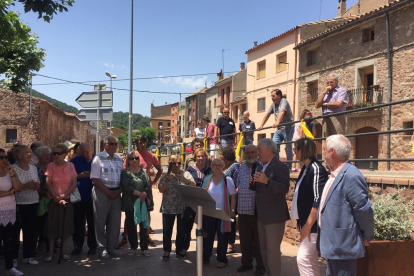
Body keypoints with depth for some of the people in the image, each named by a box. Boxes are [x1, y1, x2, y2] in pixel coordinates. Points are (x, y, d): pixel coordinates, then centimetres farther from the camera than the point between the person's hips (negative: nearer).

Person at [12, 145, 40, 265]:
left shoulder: (33, 168, 10)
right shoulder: (13, 168, -9)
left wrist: (37, 185, -3)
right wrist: (26, 186, -21)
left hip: (33, 203, 6)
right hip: (18, 204, -5)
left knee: (31, 230, 8)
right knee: (16, 230, 0)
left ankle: (29, 256, 19)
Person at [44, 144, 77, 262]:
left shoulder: (70, 166, -2)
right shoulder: (51, 166, -6)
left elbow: (74, 184, -4)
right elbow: (48, 184, -8)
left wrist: (63, 196, -13)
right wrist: (56, 198, -14)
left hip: (67, 200, 1)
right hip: (54, 201, -1)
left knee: (66, 225, 6)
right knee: (53, 225, 3)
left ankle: (64, 250, 18)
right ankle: (50, 251, 13)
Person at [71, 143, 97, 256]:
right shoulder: (75, 161, 1)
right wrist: (81, 175, -15)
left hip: (93, 197, 0)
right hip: (79, 197, 0)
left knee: (92, 223, 5)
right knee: (78, 223, 6)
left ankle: (92, 246, 16)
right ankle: (77, 245, 20)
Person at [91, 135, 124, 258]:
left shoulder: (118, 159, 11)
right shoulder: (98, 158, -6)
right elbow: (95, 179, -11)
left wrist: (119, 191, -2)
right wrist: (108, 192, -13)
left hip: (116, 193, 5)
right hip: (102, 192, -5)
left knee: (115, 222, 8)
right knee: (100, 222, 4)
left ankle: (112, 247, 21)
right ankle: (102, 248, 17)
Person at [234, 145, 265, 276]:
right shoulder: (242, 166, 12)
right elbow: (237, 183, 19)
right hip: (243, 209, 6)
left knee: (259, 240, 4)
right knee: (245, 238, 14)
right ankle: (246, 263, 29)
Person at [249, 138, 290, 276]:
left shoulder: (280, 166, -14)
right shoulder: (260, 166, 12)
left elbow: (285, 188, -24)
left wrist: (266, 181, -35)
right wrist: (254, 183, -4)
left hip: (274, 215, -9)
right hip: (261, 215, 9)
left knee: (273, 249, -2)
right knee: (263, 247, 17)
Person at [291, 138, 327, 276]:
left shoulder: (316, 168, -18)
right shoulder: (305, 168, 10)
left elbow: (318, 200, -23)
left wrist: (308, 225, -19)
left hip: (313, 225, -10)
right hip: (306, 222, 10)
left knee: (303, 258, -10)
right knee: (311, 260, 16)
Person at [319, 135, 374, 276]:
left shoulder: (351, 176, -22)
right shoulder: (335, 174, 9)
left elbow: (364, 210, -19)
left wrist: (367, 237, -7)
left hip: (342, 245, -10)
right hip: (331, 243, 10)